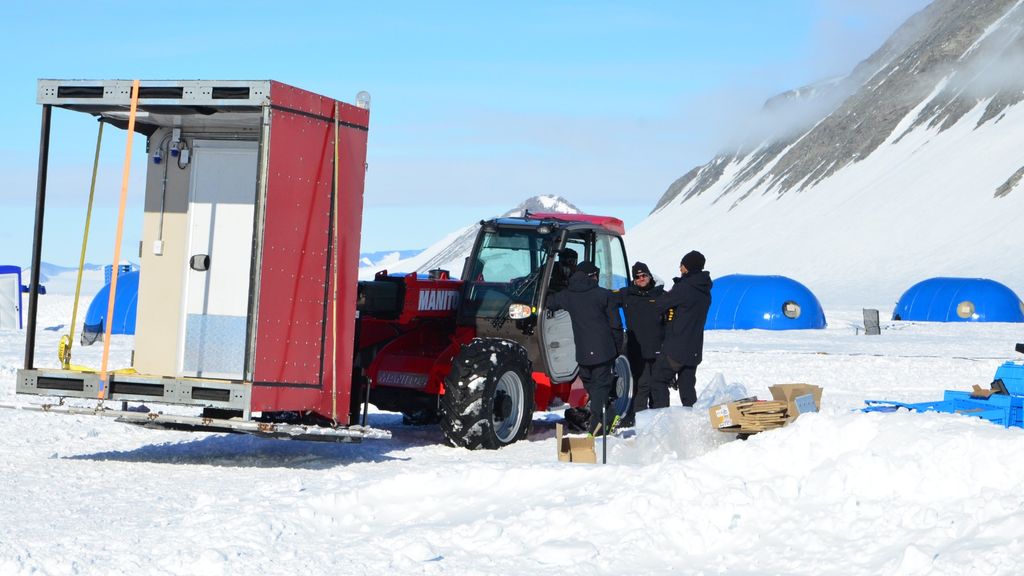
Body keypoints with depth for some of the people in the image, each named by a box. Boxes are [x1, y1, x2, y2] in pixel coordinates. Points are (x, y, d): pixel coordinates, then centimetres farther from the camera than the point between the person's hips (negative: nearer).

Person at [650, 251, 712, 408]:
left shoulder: (684, 288, -15)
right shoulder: (705, 292, 11)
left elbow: (660, 305, -9)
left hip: (675, 348, -8)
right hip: (694, 350, 8)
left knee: (658, 382, -1)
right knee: (687, 386, 12)